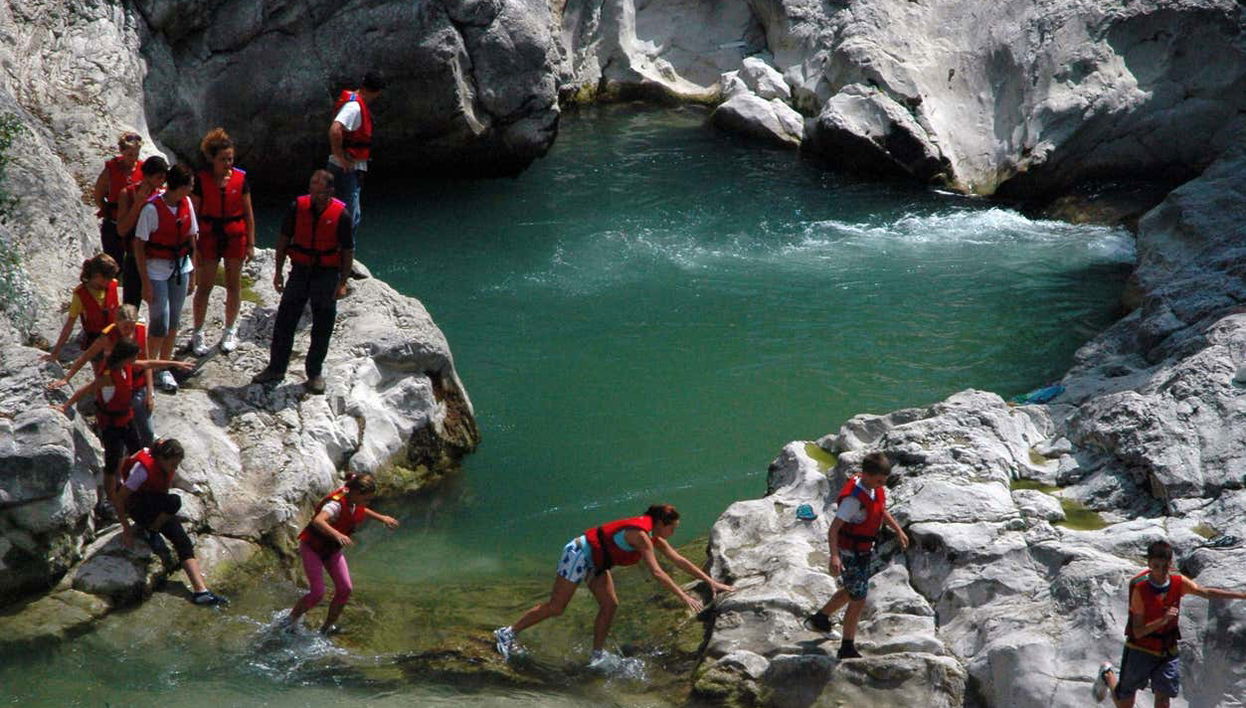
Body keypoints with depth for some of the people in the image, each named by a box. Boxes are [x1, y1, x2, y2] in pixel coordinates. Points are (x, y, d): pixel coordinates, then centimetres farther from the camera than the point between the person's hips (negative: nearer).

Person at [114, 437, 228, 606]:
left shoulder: (167, 467, -6)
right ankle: (151, 531, -10)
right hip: (136, 506, -7)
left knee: (183, 542, -12)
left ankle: (201, 591, -19)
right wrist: (127, 529, -20)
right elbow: (119, 498, -22)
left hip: (157, 507, 7)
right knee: (175, 501, -35)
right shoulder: (143, 467, -27)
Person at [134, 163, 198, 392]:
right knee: (160, 324, -5)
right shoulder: (152, 208, -20)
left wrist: (192, 274, 10)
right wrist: (146, 283, -15)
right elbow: (139, 245, -15)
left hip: (181, 268, 6)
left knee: (173, 322, 11)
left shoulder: (186, 204, -1)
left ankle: (164, 369, 25)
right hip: (157, 270, -6)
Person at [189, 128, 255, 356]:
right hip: (209, 237, -2)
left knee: (233, 285, 10)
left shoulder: (240, 179, -3)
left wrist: (250, 244, 2)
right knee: (204, 286, 2)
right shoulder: (201, 180, -7)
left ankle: (230, 331, 26)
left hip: (235, 237, 2)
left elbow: (248, 213, 3)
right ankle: (198, 334, 13)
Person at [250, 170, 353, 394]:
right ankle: (276, 368, 15)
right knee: (285, 320, 4)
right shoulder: (298, 207, -5)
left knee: (322, 327, 5)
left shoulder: (340, 214, -11)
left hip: (327, 274, -2)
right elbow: (283, 239, 4)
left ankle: (315, 373, 17)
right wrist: (278, 271, 3)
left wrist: (342, 283, -7)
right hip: (300, 270, 2)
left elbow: (348, 251, -5)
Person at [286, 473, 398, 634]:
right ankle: (290, 620, 10)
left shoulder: (354, 502, -9)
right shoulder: (337, 503, -34)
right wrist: (337, 534, -68)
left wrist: (382, 518, 14)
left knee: (345, 589, -2)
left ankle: (327, 627, 15)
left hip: (332, 549, 8)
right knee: (317, 593, -14)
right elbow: (317, 521, -53)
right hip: (312, 547, -8)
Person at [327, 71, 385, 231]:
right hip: (347, 169, -10)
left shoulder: (356, 102, 13)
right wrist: (340, 157, -24)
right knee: (351, 217, -8)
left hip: (353, 167, 10)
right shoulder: (354, 106, -19)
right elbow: (335, 130, -33)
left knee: (354, 215, 17)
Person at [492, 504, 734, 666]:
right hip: (580, 554, -10)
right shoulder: (641, 536, -26)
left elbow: (680, 561, 8)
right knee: (555, 607, -6)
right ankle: (508, 633, 1)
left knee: (609, 605, 3)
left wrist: (711, 582, 6)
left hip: (595, 561, 10)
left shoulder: (654, 537, 3)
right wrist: (683, 596, -33)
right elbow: (656, 572, -33)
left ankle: (597, 655, 9)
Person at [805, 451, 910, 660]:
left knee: (852, 591, 27)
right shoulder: (854, 498, -32)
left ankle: (821, 617, 49)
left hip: (866, 550, 9)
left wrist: (898, 531, 14)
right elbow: (834, 529, -33)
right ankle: (847, 648, 12)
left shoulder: (876, 489, -5)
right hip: (851, 554, -9)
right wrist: (834, 556, -44)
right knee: (858, 600, -1)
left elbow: (882, 511, 18)